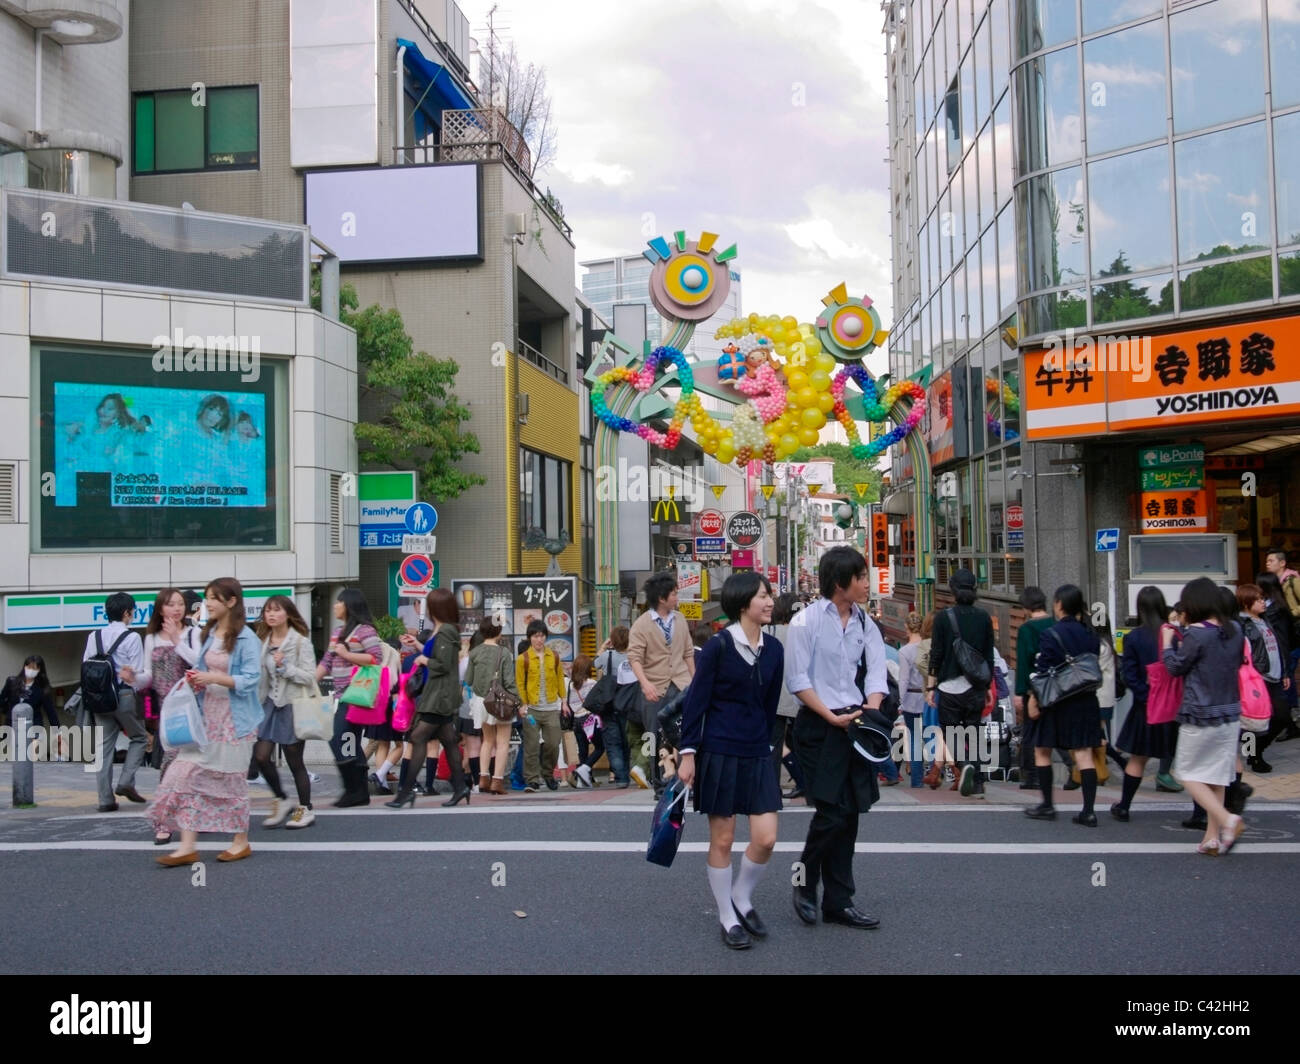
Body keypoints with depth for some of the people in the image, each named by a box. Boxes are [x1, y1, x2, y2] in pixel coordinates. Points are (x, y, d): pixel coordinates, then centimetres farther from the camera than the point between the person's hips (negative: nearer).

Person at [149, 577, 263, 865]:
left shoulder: (246, 638, -11)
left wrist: (213, 678, -23)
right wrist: (196, 679, 0)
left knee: (231, 777, 4)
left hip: (233, 716, -7)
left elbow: (251, 679, -17)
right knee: (187, 774, -1)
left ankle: (241, 842, 20)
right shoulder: (210, 634, 11)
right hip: (207, 712, 7)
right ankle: (188, 845, 2)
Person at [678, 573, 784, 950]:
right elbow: (696, 700, -9)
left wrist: (763, 743, 14)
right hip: (719, 753, -5)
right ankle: (728, 918, 20)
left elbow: (770, 705, 13)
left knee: (766, 838, -1)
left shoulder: (774, 649, 5)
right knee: (722, 840, 5)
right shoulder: (719, 645, -10)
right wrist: (688, 752, -10)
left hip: (757, 755, 5)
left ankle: (742, 898, 25)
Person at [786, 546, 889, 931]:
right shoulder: (807, 621, -6)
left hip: (855, 724, 6)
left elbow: (876, 674, 2)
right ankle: (805, 882, 15)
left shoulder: (865, 625, 10)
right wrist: (833, 717, -14)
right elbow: (797, 680, -9)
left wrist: (870, 712, -16)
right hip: (819, 726, -6)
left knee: (849, 814, 8)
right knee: (832, 812, -9)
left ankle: (838, 901, 17)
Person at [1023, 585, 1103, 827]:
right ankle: (1088, 811, 1)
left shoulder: (1052, 634, -14)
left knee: (1042, 751, 11)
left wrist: (1033, 699, -9)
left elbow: (1043, 672, -15)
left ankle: (1047, 805, 15)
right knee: (1083, 754, 4)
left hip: (1056, 702, -5)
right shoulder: (1090, 634, 5)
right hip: (1085, 702, 5)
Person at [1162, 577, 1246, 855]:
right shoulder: (1234, 631, 2)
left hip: (1200, 715, -7)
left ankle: (1227, 820, -11)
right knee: (1216, 775, 14)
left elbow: (1176, 667, -7)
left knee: (1188, 772, 7)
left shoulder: (1196, 634, -18)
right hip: (1230, 713, 7)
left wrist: (1167, 642, 9)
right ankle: (1213, 837, 15)